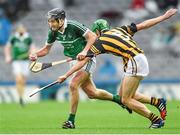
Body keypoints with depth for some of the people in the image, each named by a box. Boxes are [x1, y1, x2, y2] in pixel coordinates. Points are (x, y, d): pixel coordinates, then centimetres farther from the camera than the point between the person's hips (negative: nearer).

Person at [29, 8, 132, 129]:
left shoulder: (73, 26, -24)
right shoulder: (53, 32, -4)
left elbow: (93, 36, -24)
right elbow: (46, 49, 6)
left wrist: (84, 51, -37)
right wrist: (36, 55, -14)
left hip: (87, 60, -7)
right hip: (74, 62, 7)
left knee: (73, 85, -22)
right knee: (92, 93, 10)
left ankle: (71, 120, -15)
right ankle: (118, 99, 34)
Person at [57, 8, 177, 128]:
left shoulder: (100, 42, 1)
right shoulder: (120, 30, 19)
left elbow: (82, 62, 2)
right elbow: (143, 25, 16)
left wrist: (66, 76, 8)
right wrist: (164, 17, 22)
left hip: (135, 63, -8)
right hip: (141, 58, 8)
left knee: (126, 100, -2)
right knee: (123, 95, 16)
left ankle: (156, 120, -2)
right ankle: (157, 102, 17)